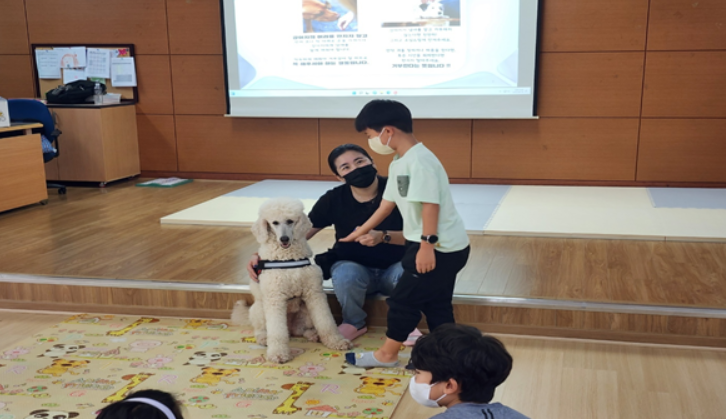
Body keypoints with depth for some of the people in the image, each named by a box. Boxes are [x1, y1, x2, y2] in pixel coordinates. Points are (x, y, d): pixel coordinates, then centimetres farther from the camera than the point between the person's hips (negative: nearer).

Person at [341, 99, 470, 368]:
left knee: (403, 299, 2)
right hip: (444, 247, 10)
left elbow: (430, 205, -25)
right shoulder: (398, 164, 12)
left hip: (440, 248, -10)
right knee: (436, 304, 15)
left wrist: (427, 245, -27)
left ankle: (387, 355, 17)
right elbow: (387, 205, 19)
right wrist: (359, 233, 26)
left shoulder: (420, 161, -21)